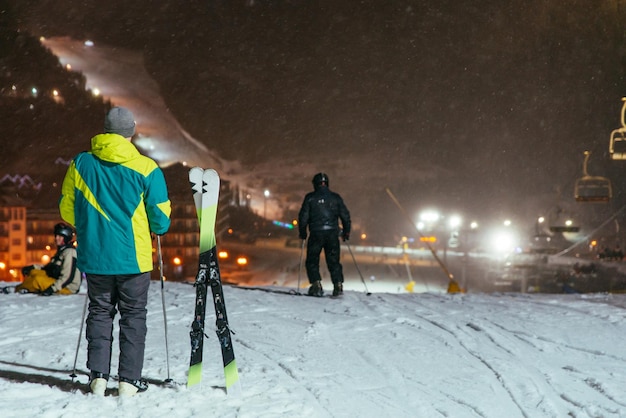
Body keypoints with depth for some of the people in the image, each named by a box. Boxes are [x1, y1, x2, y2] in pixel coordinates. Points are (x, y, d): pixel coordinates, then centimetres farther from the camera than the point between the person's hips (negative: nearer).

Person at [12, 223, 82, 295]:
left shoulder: (70, 252, -16)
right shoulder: (61, 251, 15)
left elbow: (68, 277, -22)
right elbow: (50, 267, 20)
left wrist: (53, 288, -27)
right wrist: (33, 267, 6)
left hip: (69, 288, -10)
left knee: (39, 279, -24)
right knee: (34, 272, 5)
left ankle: (17, 289, -7)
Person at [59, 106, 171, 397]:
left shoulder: (81, 164, -1)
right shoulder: (146, 168, -9)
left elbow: (67, 210, 7)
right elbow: (160, 218, -5)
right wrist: (157, 229, 18)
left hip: (94, 256, 2)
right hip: (134, 257, -2)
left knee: (99, 312, 15)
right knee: (133, 316, 9)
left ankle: (98, 376, 11)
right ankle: (129, 380, 8)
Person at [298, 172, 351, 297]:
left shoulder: (310, 198, 1)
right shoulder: (335, 197, 8)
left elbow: (303, 216, -1)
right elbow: (345, 215, 9)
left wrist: (302, 233, 8)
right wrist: (346, 231, 19)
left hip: (316, 233, -2)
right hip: (333, 233, 3)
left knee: (312, 261, 9)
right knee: (333, 261, 11)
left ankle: (316, 285, -5)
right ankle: (338, 285, -3)